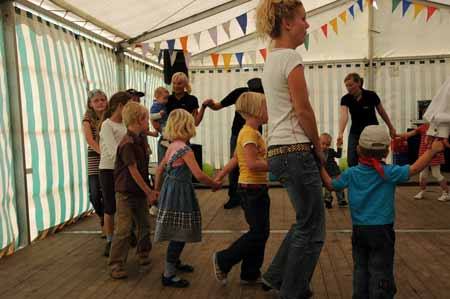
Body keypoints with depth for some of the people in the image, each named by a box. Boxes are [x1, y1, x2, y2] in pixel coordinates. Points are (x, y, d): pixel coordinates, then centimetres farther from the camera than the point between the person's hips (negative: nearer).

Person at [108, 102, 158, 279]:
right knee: (123, 229, -4)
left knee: (145, 224, 15)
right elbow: (134, 171, -18)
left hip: (140, 191, 8)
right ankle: (116, 265, 7)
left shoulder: (141, 138, 6)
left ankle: (143, 254, 33)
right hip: (126, 192, -8)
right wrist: (149, 192, -14)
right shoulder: (127, 144, -20)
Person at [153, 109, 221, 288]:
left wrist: (156, 189, 24)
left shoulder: (172, 146, 8)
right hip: (180, 192, -9)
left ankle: (175, 262, 39)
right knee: (180, 235, -1)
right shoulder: (185, 149, -18)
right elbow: (199, 175, -23)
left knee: (177, 233, 23)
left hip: (171, 189, 9)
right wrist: (215, 185, -8)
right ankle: (168, 275, 6)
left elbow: (160, 168, 15)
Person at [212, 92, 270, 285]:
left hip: (257, 189, 10)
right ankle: (223, 260, 10)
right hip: (252, 188, -10)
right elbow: (252, 163, -27)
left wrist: (220, 176, 21)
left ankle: (251, 274, 24)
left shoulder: (249, 132, 16)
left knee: (261, 232, 14)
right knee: (258, 233, -3)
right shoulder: (250, 133, -17)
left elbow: (235, 159, 18)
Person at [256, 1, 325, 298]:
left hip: (278, 151, 10)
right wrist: (318, 148, -2)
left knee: (306, 221, 22)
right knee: (311, 229, 4)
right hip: (296, 151, -10)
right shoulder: (291, 57, -13)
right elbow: (303, 111, -15)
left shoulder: (271, 60, 16)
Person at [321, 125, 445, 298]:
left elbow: (331, 185, 9)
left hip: (358, 230, 4)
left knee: (360, 269, 15)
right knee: (381, 272, 5)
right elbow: (415, 169, -12)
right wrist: (432, 150, 0)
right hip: (382, 231, -4)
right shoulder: (388, 173, -13)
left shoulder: (350, 173, -2)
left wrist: (321, 167, 22)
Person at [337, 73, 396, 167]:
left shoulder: (371, 95, -16)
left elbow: (382, 112, -1)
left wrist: (391, 128, 9)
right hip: (355, 133, 2)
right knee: (352, 162, -3)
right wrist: (341, 134, -46)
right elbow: (344, 116, -30)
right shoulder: (345, 99, -13)